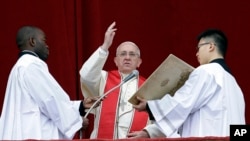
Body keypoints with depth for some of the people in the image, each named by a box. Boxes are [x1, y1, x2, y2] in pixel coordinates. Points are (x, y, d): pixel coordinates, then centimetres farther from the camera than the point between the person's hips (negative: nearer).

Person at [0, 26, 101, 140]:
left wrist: (81, 105, 17)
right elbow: (53, 100, -12)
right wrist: (78, 120, 2)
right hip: (33, 137, -10)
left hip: (26, 135, 10)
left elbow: (45, 103, 21)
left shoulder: (22, 66, 22)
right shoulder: (32, 65, -10)